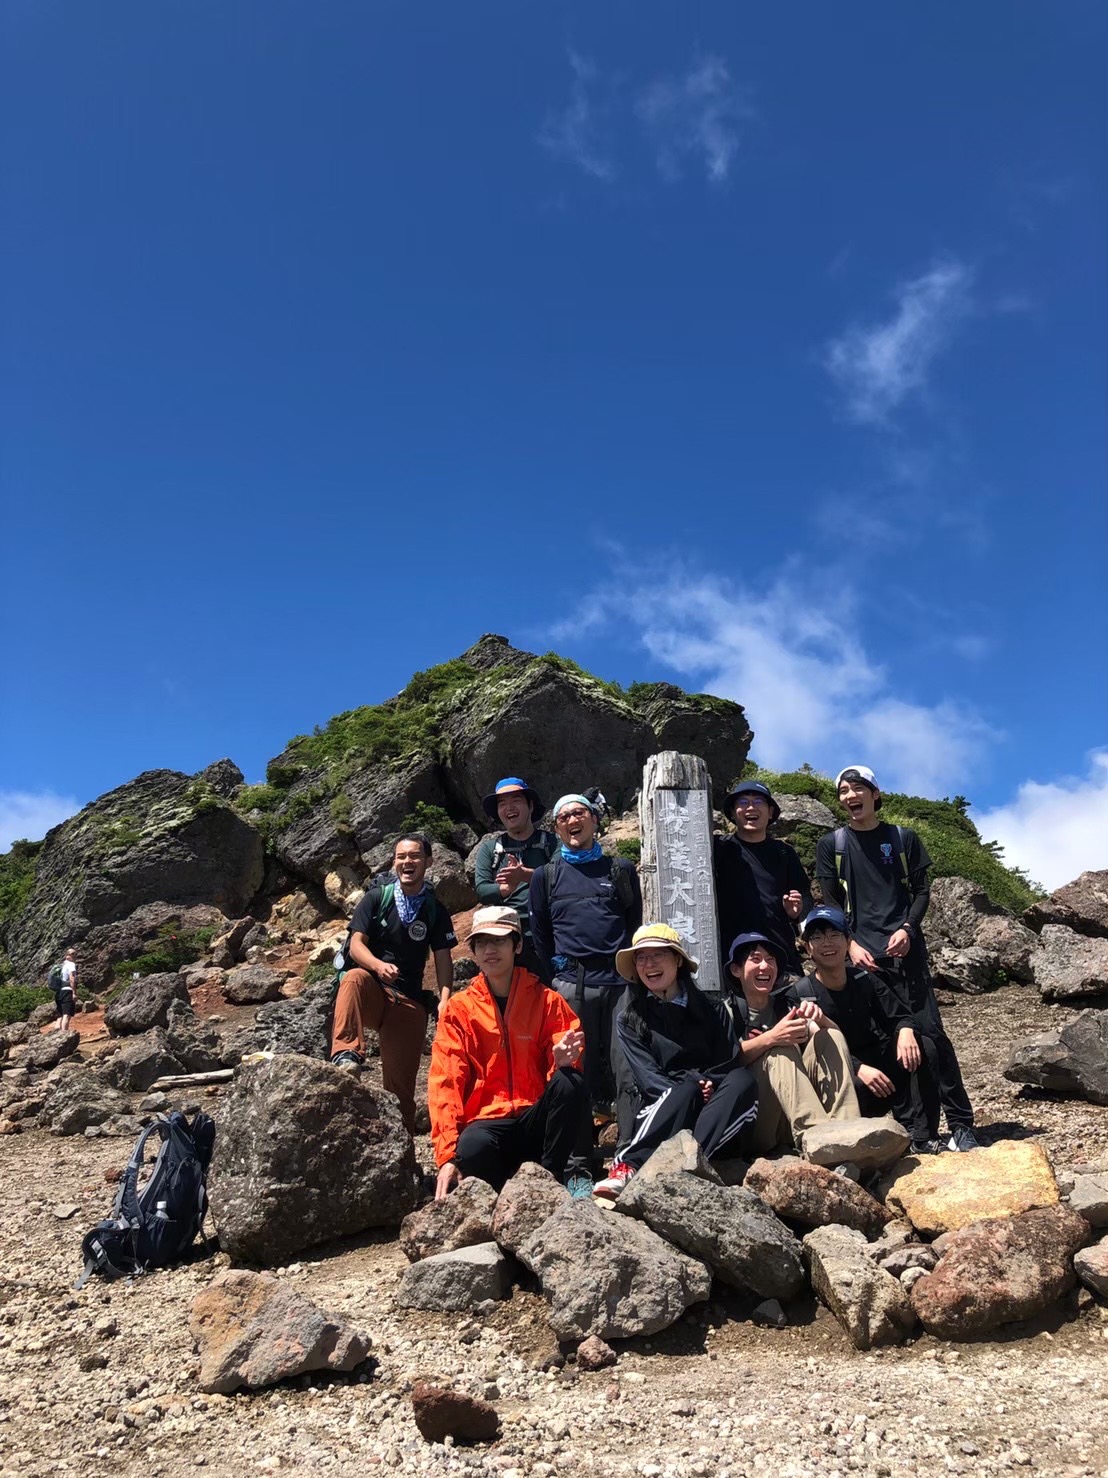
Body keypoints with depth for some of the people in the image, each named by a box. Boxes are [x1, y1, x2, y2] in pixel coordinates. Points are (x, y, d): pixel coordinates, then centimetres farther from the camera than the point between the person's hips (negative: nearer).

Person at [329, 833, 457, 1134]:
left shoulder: (436, 911, 9)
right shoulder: (377, 897, 4)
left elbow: (443, 959, 4)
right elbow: (356, 945, -3)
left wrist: (444, 998, -14)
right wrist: (379, 965, -25)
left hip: (409, 1000, 2)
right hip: (373, 988, -1)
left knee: (401, 1080, -4)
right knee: (354, 978, -36)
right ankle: (346, 1055, -47)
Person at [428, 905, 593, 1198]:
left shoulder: (547, 1001, 6)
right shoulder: (458, 1010, 5)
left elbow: (567, 1063, 1)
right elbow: (444, 1083, -3)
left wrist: (564, 1060, -27)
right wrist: (447, 1155, -15)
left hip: (537, 1119, 1)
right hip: (488, 1121, -1)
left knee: (569, 1083, -29)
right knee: (472, 1149, -36)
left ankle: (564, 1174, -11)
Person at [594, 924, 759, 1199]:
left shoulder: (711, 1009, 10)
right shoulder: (628, 1019, 6)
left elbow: (732, 1063, 2)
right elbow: (647, 1077, -5)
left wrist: (709, 1084, -19)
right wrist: (691, 1089, -21)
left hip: (711, 1110, 2)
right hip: (660, 1109, -2)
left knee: (744, 1081, -29)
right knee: (685, 1091, -35)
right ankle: (627, 1167, -50)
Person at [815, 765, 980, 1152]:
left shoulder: (903, 838, 12)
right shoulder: (831, 844, 11)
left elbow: (921, 891, 10)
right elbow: (830, 902, 8)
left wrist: (907, 929, -7)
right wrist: (850, 944, -6)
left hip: (905, 949, 0)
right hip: (862, 954, 0)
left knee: (931, 1032, -8)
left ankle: (961, 1125, -3)